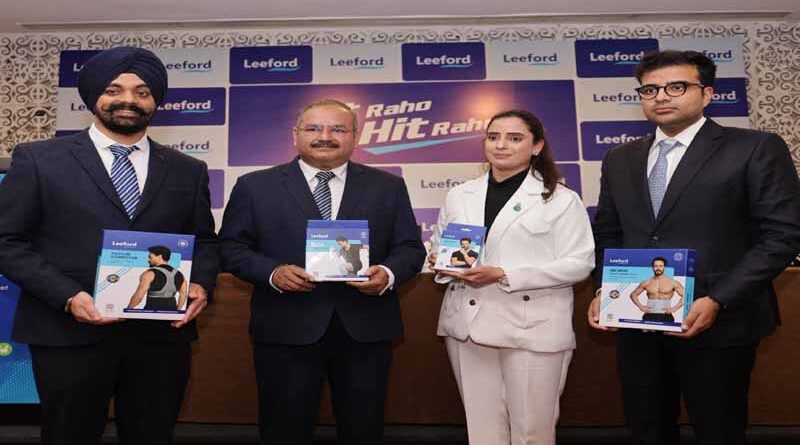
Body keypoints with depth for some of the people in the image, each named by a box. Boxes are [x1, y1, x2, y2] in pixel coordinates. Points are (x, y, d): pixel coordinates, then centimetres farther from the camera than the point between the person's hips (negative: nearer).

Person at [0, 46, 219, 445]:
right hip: (68, 333, -2)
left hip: (163, 333, 3)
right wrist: (67, 296, -14)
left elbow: (204, 240, 14)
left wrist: (201, 283, -7)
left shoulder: (187, 171, 9)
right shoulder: (38, 159, 2)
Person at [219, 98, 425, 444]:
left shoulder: (388, 186, 7)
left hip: (366, 329, 1)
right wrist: (272, 273, -14)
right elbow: (232, 246, 3)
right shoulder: (255, 186, 4)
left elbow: (410, 247, 6)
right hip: (285, 329, -1)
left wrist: (388, 274, -14)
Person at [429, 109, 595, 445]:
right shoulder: (459, 196, 13)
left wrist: (504, 276, -16)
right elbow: (438, 249, 19)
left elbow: (579, 263, -8)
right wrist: (442, 262, -7)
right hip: (468, 323, 4)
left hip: (533, 328, -3)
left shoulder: (561, 199, -1)